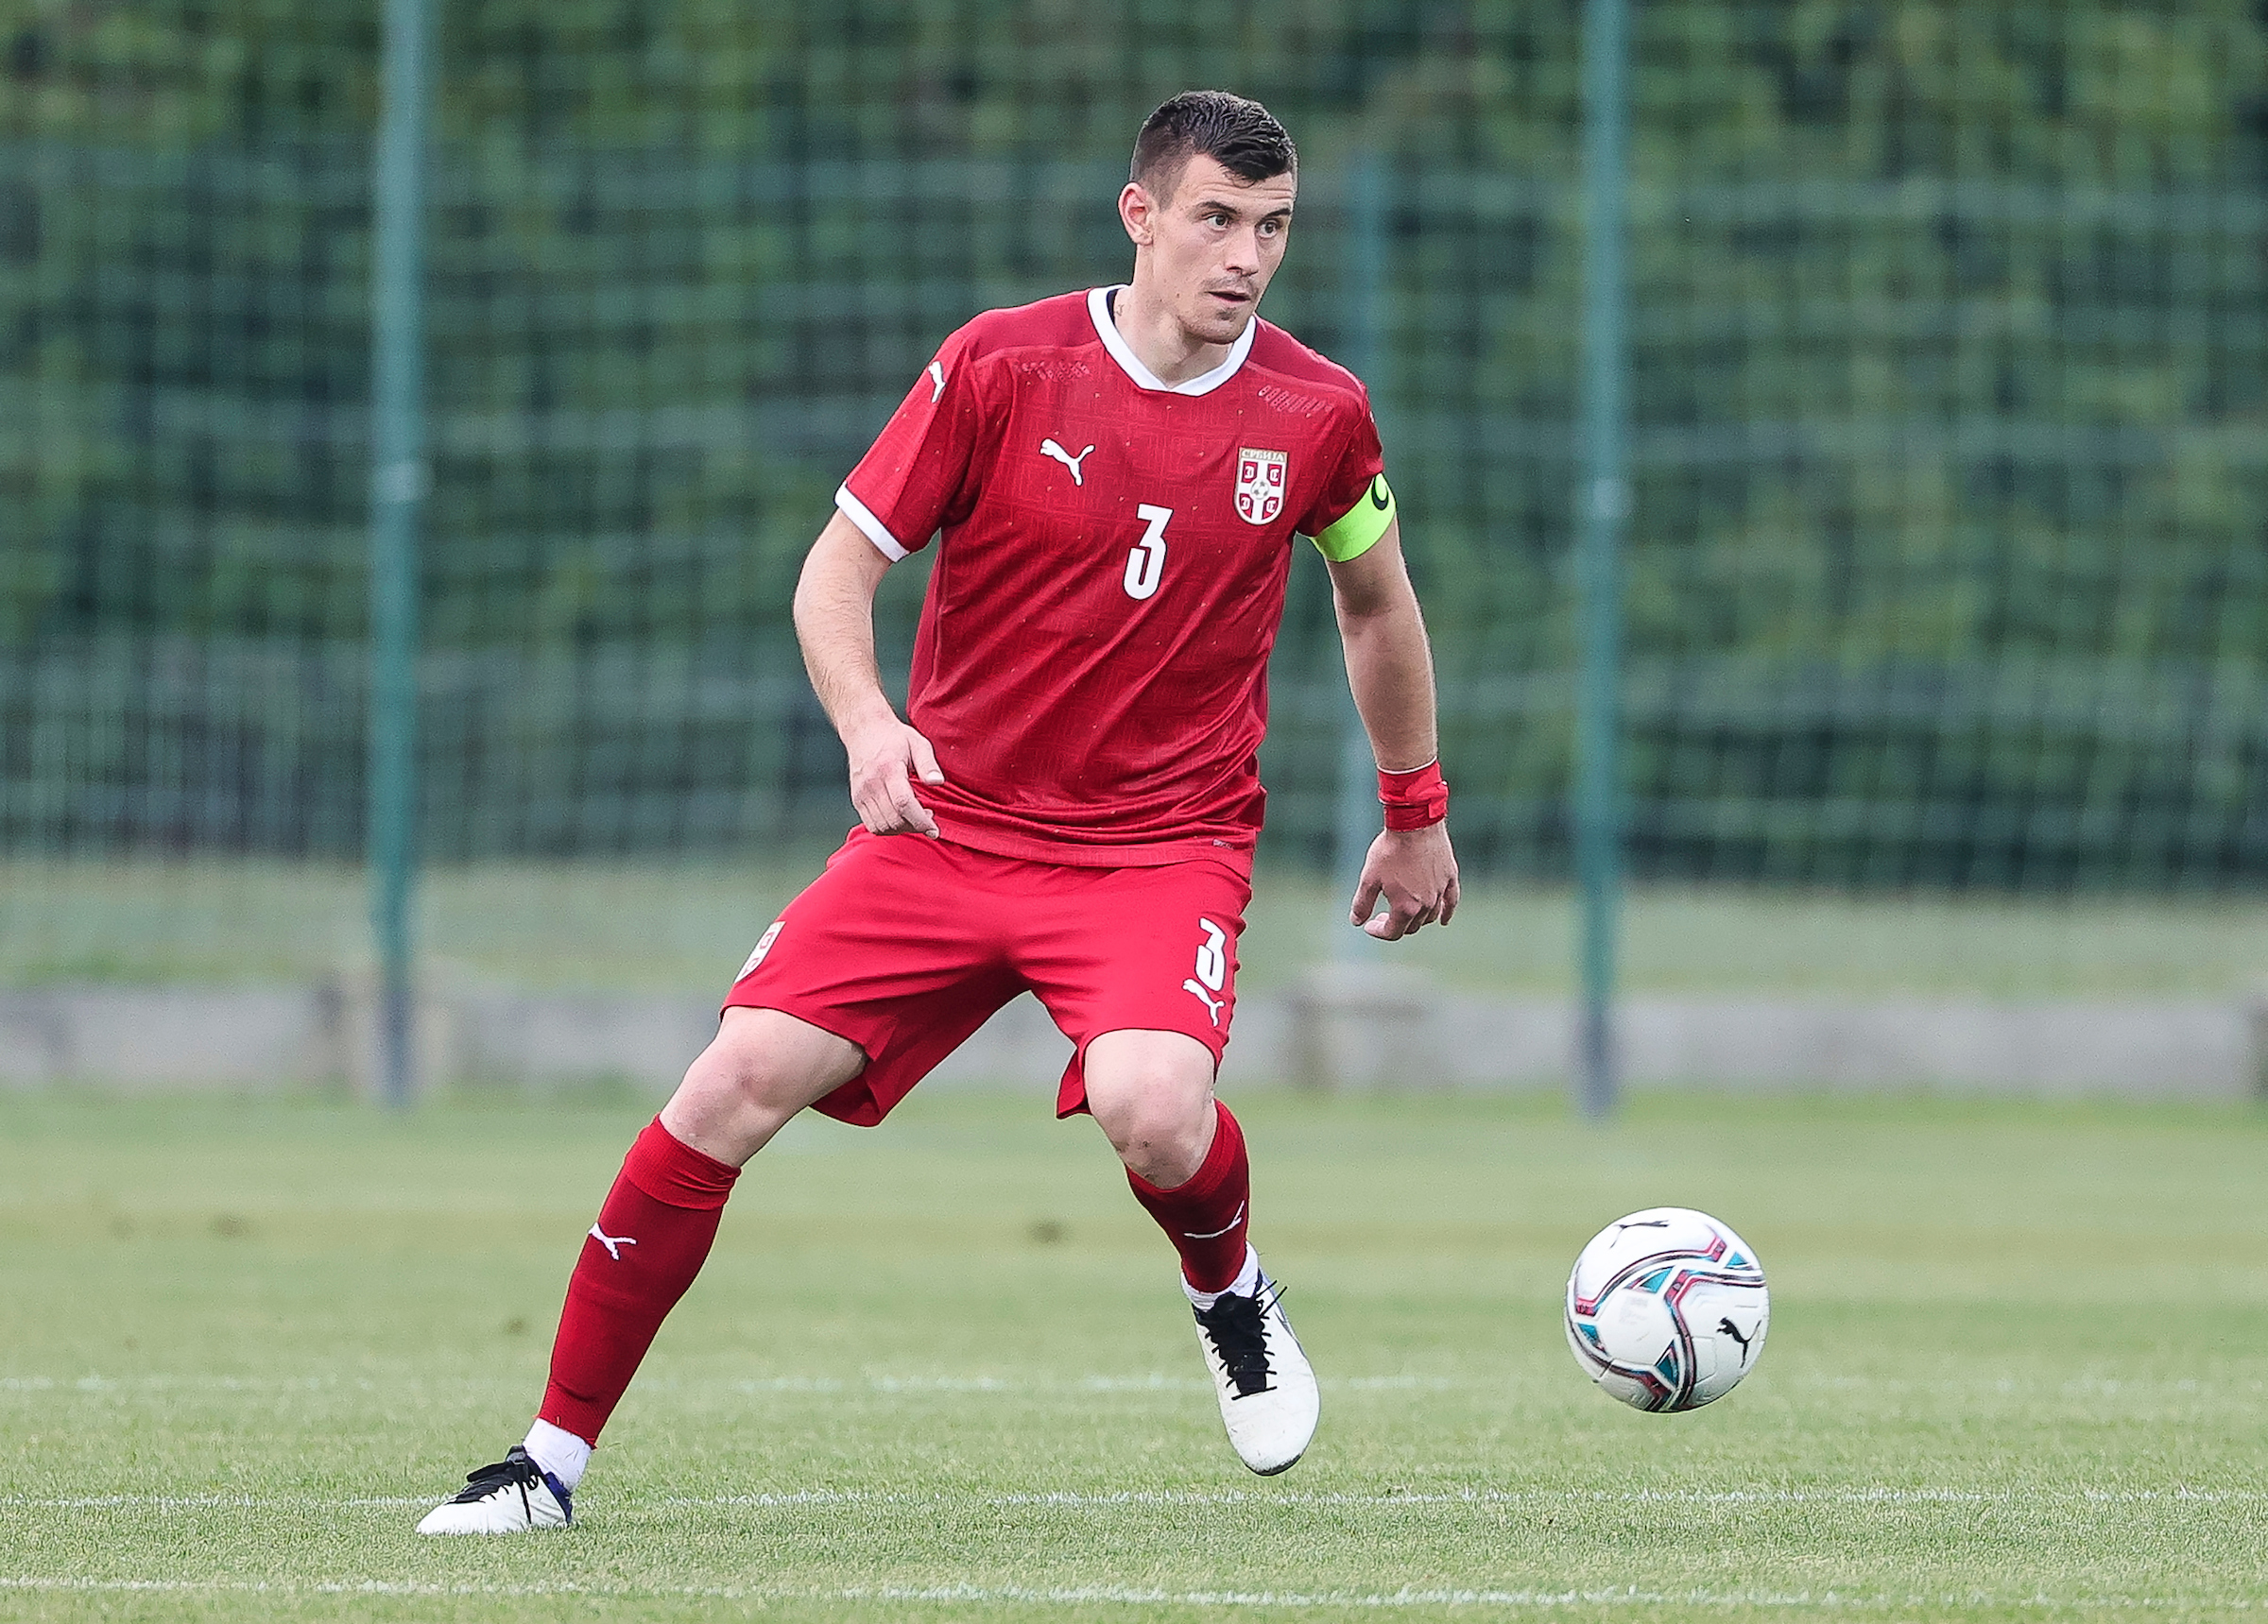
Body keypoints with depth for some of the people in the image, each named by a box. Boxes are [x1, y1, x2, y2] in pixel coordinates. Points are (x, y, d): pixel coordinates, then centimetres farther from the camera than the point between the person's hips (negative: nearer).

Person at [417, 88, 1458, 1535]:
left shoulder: (1315, 414, -2)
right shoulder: (1000, 367, -7)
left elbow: (1377, 601, 18)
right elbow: (839, 564, -3)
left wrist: (1417, 812, 24)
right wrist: (868, 723, -22)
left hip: (1164, 845, -1)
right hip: (948, 821, 1)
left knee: (1153, 1108, -32)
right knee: (739, 1081, -14)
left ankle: (1232, 1299, 5)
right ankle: (557, 1455, -2)